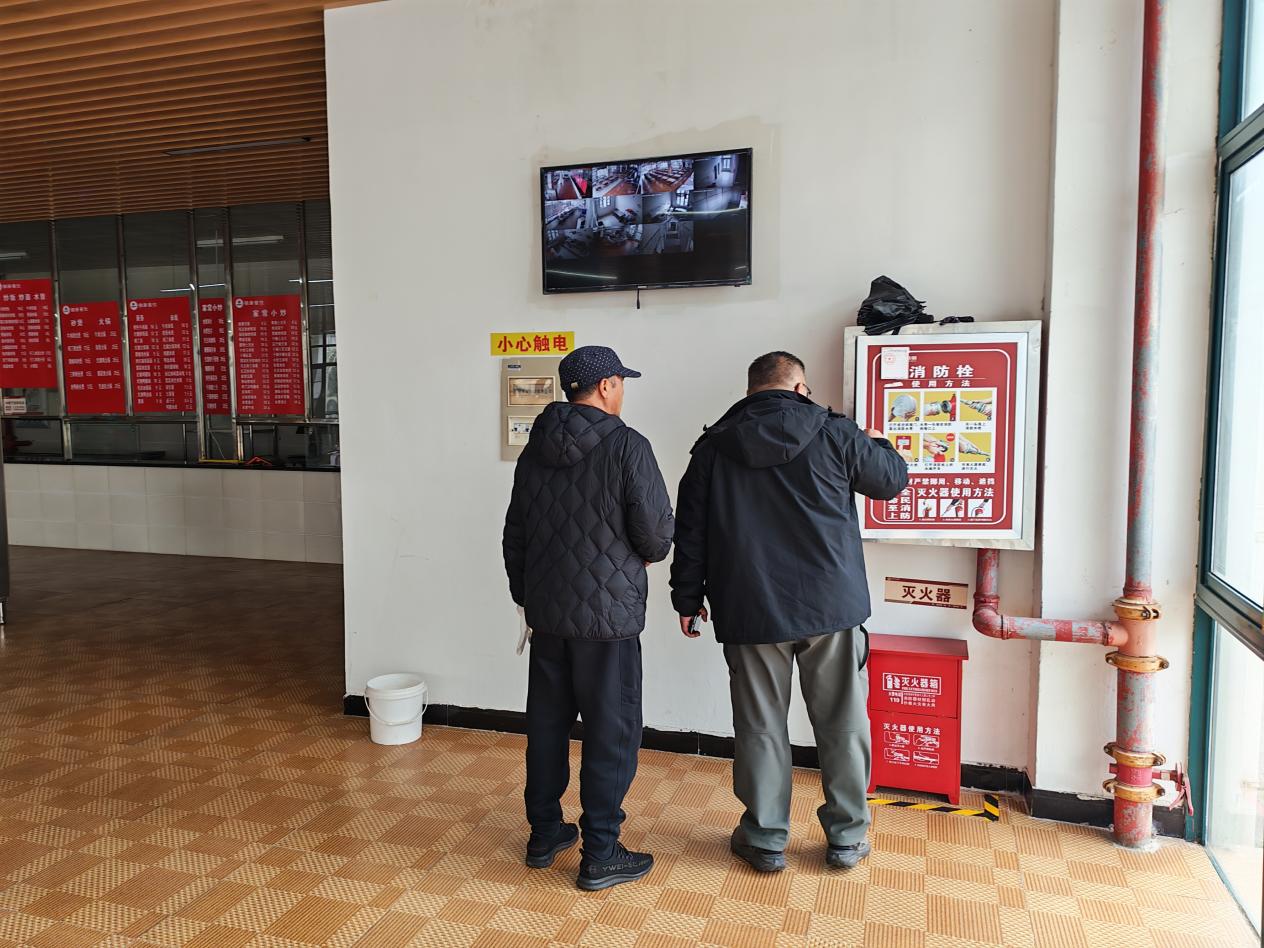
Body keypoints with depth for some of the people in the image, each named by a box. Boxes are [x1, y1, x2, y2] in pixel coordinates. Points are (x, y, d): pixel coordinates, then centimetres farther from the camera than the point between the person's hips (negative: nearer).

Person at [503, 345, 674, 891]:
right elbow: (657, 531, -13)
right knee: (611, 732, 4)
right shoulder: (627, 446, -13)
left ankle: (544, 834, 30)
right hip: (608, 616, -6)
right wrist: (647, 554, 10)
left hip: (546, 613, 7)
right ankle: (600, 856, 13)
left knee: (546, 723, 16)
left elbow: (514, 534, 13)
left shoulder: (535, 450, 8)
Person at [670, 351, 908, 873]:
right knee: (842, 722, 13)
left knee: (760, 726, 11)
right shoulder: (834, 434, -2)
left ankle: (765, 838, 21)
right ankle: (847, 836, 25)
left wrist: (688, 598, 13)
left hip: (749, 610, 1)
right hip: (832, 605, 0)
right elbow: (892, 479, 12)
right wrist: (877, 442, 33)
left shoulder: (712, 447, 2)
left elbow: (689, 531, 4)